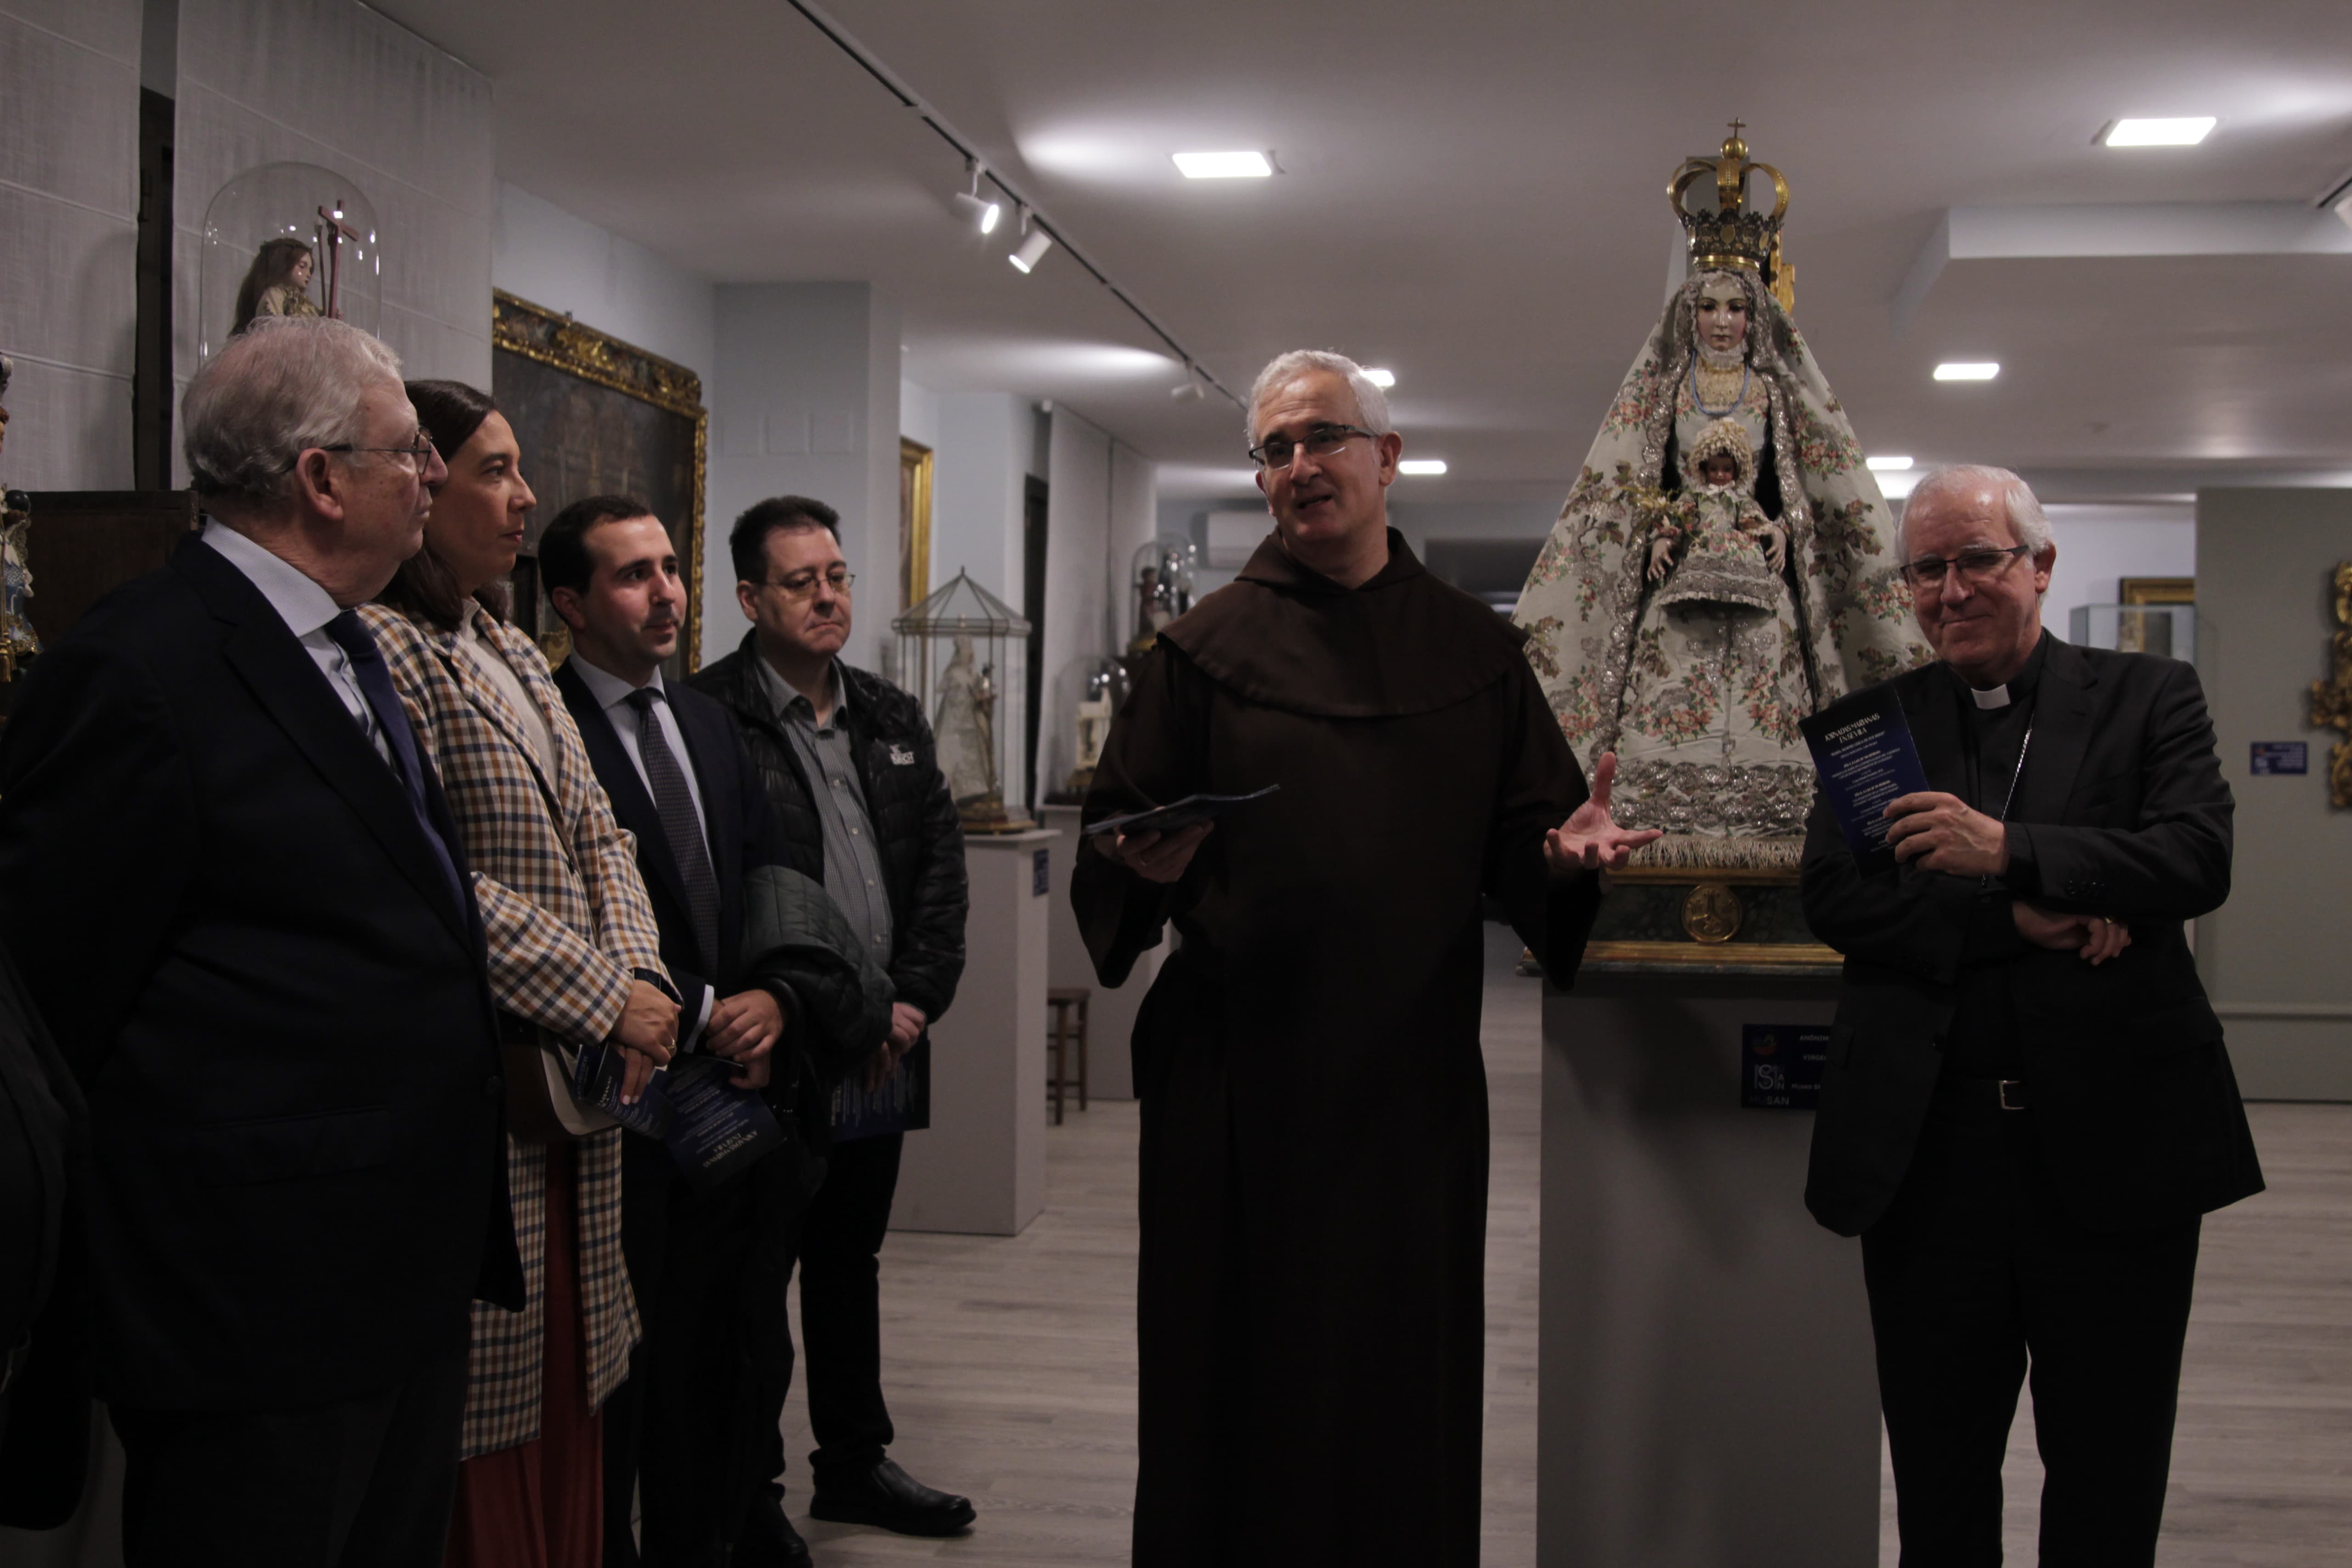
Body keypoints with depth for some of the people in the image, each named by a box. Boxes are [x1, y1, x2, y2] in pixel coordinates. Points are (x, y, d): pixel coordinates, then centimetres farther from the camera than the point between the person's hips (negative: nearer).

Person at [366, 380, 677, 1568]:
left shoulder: (514, 655, 18)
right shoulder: (379, 646, -13)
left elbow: (595, 833, 15)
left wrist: (641, 976, -2)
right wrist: (605, 997, -16)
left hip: (573, 1084, 9)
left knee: (564, 1392, 15)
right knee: (487, 1408, 0)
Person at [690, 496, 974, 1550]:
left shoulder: (893, 718, 12)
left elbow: (941, 865, 10)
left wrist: (914, 1000, -2)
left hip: (880, 1044, 6)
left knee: (852, 1257, 18)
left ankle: (856, 1462, 31)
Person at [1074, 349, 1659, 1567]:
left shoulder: (1474, 650, 9)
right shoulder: (1207, 646, 2)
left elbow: (1518, 839, 8)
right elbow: (1117, 852, 1)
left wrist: (1566, 849, -13)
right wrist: (1149, 862, -21)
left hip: (1415, 1078, 2)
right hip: (1241, 1079, -2)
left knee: (1409, 1378, 9)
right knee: (1245, 1386, 4)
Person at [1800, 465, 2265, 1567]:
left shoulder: (2149, 699, 4)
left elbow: (2200, 857, -12)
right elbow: (1833, 898, -4)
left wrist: (2008, 851, -26)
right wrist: (2021, 919, -16)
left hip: (2113, 1144, -1)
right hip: (1927, 1147, 1)